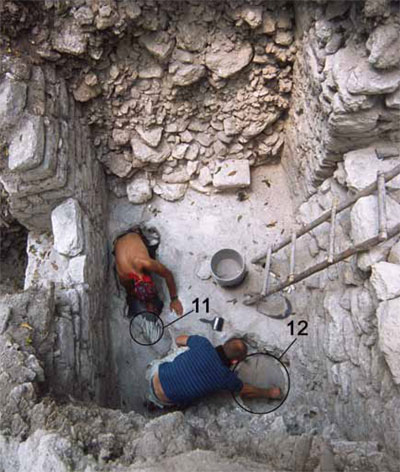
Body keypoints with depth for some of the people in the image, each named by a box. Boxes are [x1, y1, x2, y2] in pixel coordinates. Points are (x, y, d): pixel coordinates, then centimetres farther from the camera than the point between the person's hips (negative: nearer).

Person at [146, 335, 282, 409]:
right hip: (163, 398, -2)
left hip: (155, 374, 2)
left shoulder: (203, 343, -13)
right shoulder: (227, 377, -16)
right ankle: (157, 401, 23)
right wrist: (270, 393, 21)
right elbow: (247, 392, 4)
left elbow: (179, 340, 8)